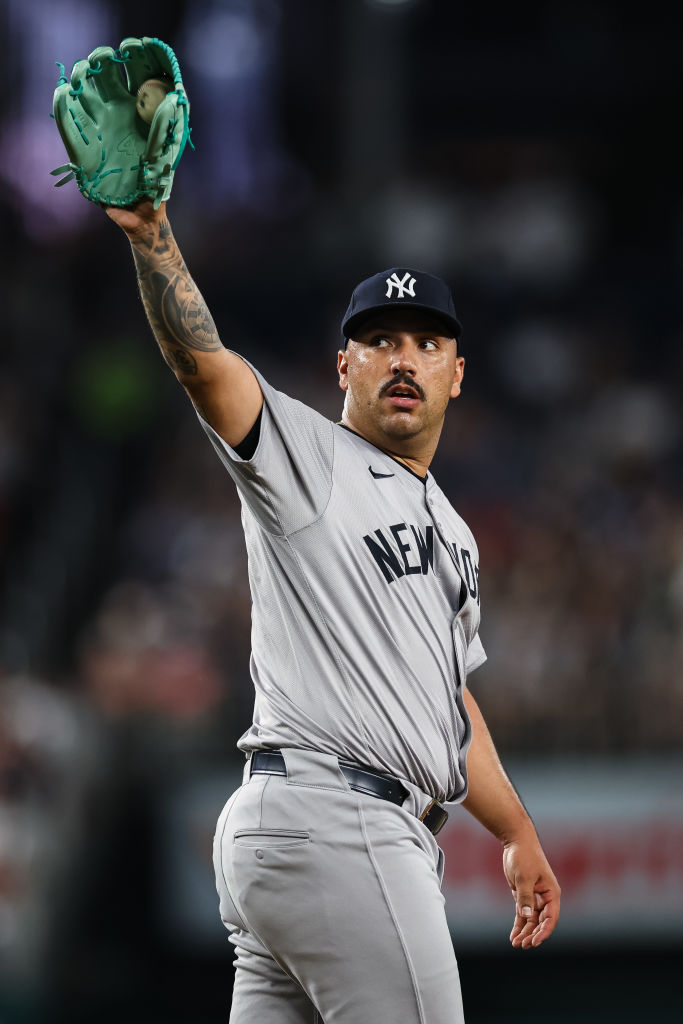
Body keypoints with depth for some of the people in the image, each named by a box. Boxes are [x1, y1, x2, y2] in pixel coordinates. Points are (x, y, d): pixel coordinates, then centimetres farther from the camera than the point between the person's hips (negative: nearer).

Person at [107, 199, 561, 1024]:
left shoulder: (449, 531, 26)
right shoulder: (306, 457, 0)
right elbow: (202, 360, -17)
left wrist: (515, 832, 32)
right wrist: (151, 235, -34)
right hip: (326, 812, -9)